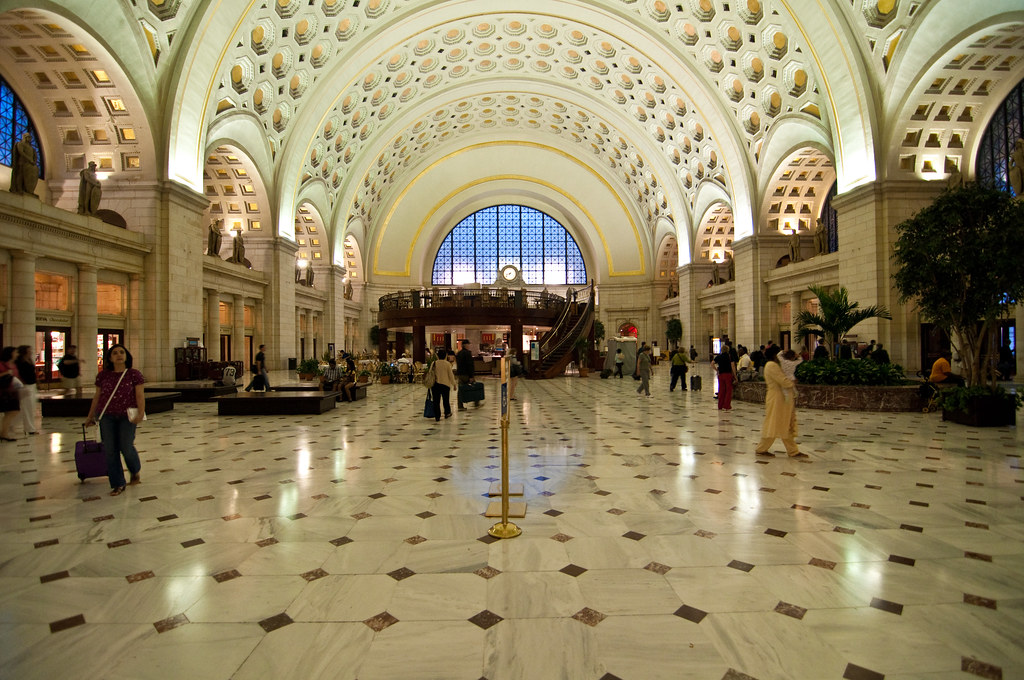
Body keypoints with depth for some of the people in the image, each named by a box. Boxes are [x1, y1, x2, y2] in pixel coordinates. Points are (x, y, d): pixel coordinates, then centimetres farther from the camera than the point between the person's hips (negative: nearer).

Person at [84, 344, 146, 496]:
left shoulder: (134, 374, -1)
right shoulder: (103, 375, 7)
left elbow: (140, 395, -5)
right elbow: (97, 397, 15)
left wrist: (141, 413, -17)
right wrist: (90, 416, 18)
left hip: (127, 416, -3)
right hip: (107, 416, 3)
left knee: (126, 447, -4)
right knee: (110, 450, 3)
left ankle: (136, 472, 28)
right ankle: (118, 485, 14)